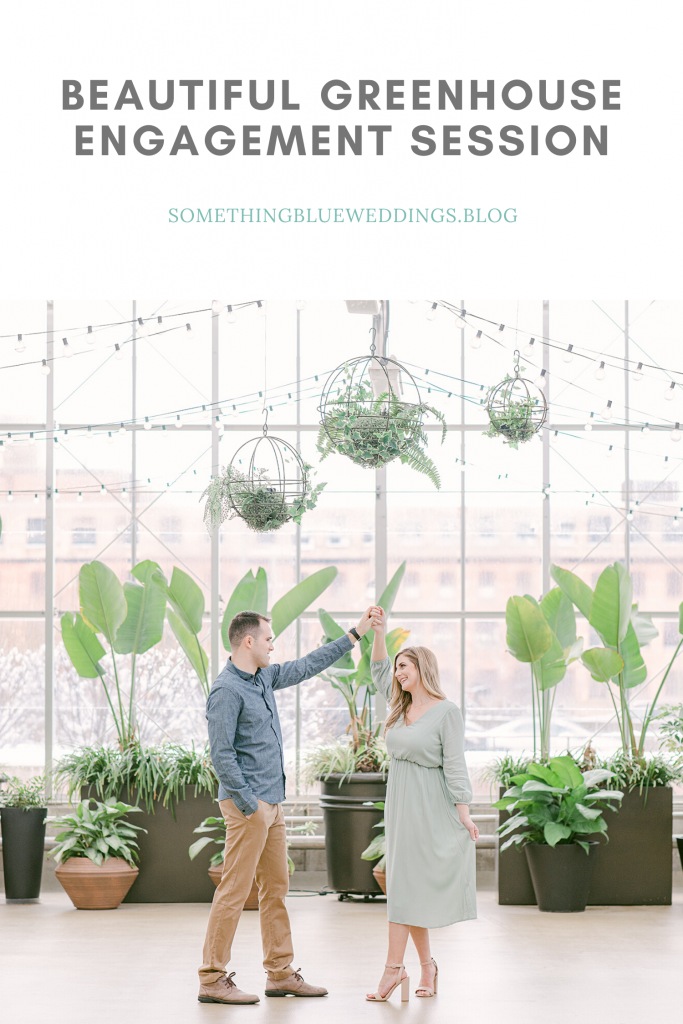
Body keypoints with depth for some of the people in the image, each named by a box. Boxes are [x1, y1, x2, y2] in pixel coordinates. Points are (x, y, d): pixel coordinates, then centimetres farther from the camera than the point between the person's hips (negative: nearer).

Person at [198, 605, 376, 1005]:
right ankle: (213, 979, -4)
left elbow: (308, 666, 24)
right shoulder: (227, 691, -15)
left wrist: (356, 634, 24)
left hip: (271, 803, 10)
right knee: (234, 891, -7)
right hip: (248, 805, -10)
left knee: (276, 887, 12)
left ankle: (281, 973, 18)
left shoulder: (265, 677, 13)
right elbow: (222, 755, -18)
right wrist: (250, 804, -18)